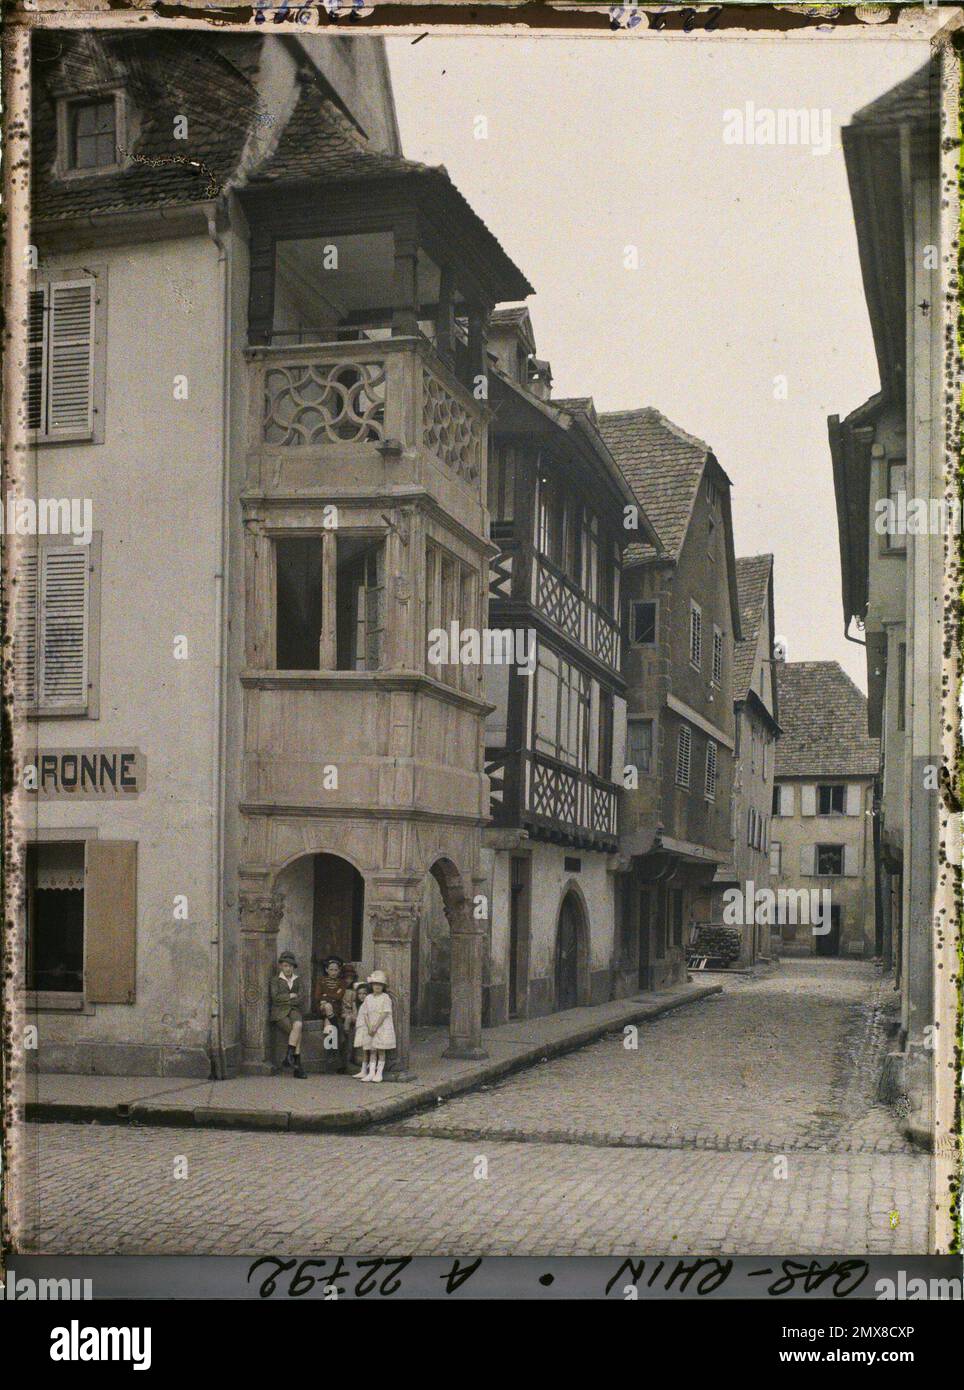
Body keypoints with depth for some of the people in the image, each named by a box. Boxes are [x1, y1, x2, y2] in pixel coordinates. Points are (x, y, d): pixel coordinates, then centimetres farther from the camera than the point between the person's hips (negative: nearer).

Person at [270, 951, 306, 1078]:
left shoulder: (297, 981, 19)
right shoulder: (275, 980, 10)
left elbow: (299, 1000, 7)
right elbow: (275, 997, -5)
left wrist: (285, 1000, -3)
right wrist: (290, 996, 0)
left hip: (294, 1010, 3)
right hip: (279, 1012, -3)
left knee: (298, 1025, -32)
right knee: (297, 1033, -25)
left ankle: (289, 1057, -30)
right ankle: (297, 1066, -24)